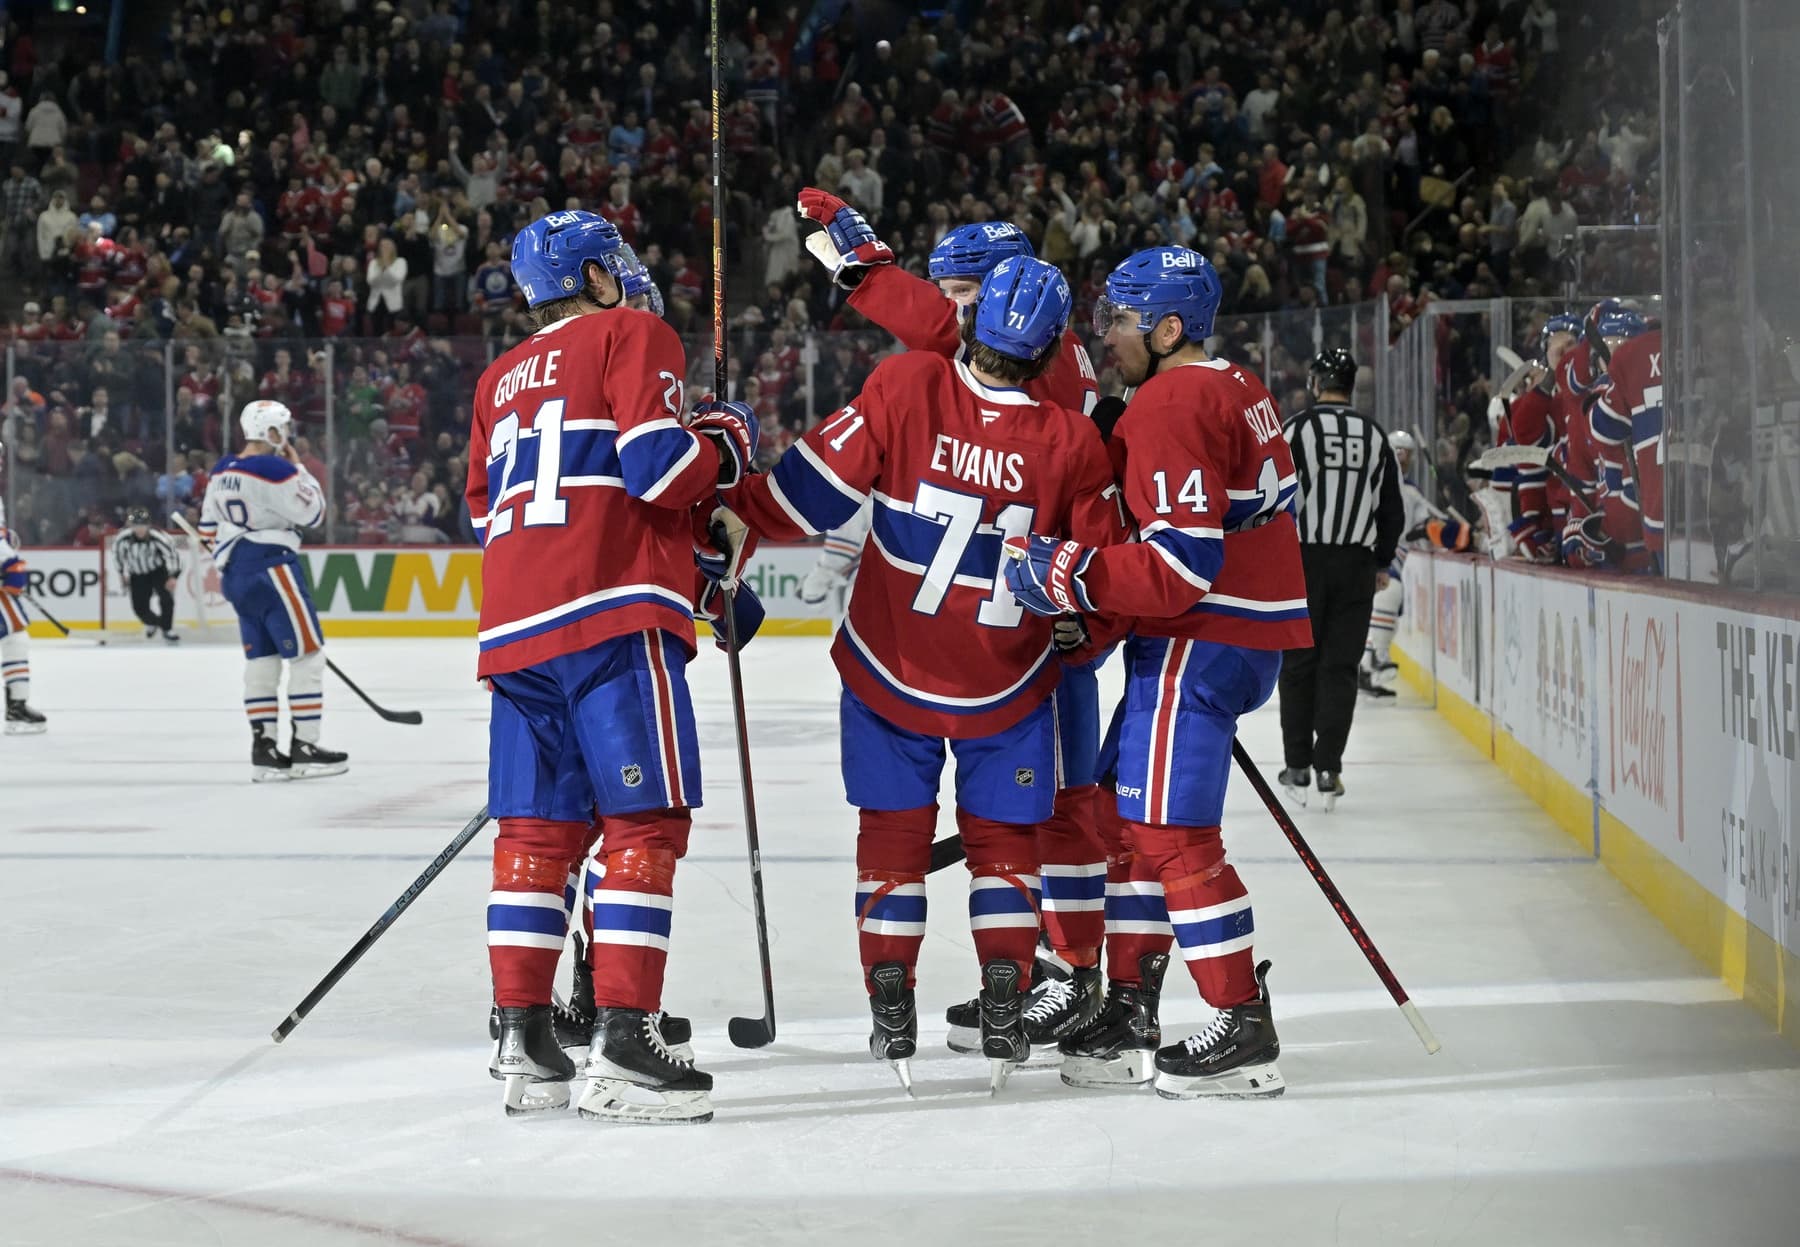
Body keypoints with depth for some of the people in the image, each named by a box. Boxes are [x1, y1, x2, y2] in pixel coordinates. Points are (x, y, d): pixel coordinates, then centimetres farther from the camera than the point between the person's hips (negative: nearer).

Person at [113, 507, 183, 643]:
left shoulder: (158, 537, -29)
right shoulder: (122, 539, -23)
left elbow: (171, 554, -20)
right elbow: (118, 554, -2)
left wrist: (173, 577, -23)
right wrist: (124, 573, 5)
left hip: (159, 570, -2)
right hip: (138, 575, 2)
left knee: (166, 598, -21)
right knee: (139, 607, 0)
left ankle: (167, 630, -2)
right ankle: (152, 622, 36)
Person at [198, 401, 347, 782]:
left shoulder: (222, 472, 11)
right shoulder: (275, 471, -16)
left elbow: (209, 527, 17)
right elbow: (313, 513, -11)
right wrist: (299, 468, -1)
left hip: (235, 575, 9)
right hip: (272, 568, -9)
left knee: (261, 660, 12)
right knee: (307, 655, -3)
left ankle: (263, 749, 11)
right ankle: (304, 748, -5)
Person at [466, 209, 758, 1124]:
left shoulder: (501, 381, 25)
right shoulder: (632, 336, 4)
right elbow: (657, 467, -9)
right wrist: (726, 440, 9)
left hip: (514, 625, 7)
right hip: (612, 614, -7)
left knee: (538, 830, 9)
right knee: (644, 823, -7)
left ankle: (524, 1043, 8)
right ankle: (622, 1045, -14)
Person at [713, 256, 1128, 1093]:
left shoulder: (904, 385, -17)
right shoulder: (1071, 443, -14)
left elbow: (814, 491, -14)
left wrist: (735, 506, 1)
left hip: (888, 671, 0)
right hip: (1006, 685, 0)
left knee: (893, 833, 12)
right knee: (1002, 836, 14)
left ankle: (891, 1017, 10)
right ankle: (1004, 1014, 8)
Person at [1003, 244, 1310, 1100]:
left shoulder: (1171, 406, -17)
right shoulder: (1233, 389, 15)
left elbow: (1183, 562, -25)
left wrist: (1070, 577, -20)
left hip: (1200, 641, -11)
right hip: (1240, 634, 11)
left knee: (1171, 835, -8)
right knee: (1128, 816, 15)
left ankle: (1245, 1033, -5)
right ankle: (1129, 1015, 20)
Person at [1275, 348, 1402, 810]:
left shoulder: (1297, 429, -5)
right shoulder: (1375, 436, 6)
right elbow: (1392, 510, 11)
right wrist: (1381, 564, 22)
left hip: (1303, 560, -2)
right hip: (1356, 564, 2)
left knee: (1298, 664, 7)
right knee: (1340, 666, 4)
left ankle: (1298, 767, 9)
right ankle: (1328, 770, 0)